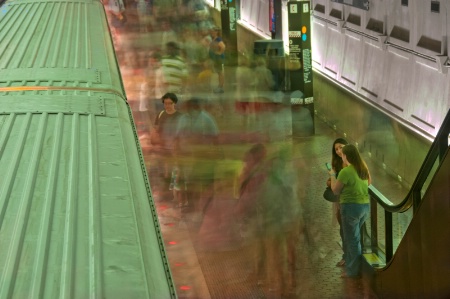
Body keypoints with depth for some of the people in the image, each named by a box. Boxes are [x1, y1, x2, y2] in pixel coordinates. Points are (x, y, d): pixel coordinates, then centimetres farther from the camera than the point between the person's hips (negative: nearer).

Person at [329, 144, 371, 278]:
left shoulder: (346, 172, -19)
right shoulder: (363, 168, 4)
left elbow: (335, 190, -8)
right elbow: (369, 182, 23)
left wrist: (332, 175, 4)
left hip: (351, 207, -7)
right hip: (365, 206, 7)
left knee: (352, 239, 2)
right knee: (353, 237, 19)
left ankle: (353, 271, 9)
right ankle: (351, 265, 26)